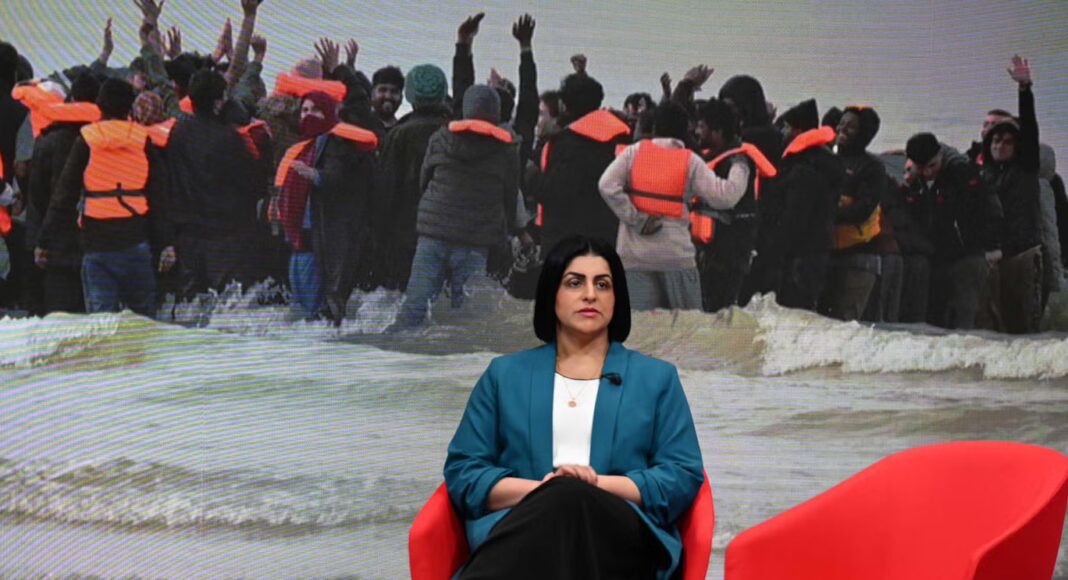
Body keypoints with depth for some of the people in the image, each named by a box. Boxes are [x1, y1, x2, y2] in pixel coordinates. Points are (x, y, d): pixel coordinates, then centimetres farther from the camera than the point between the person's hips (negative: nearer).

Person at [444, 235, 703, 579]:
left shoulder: (657, 378, 22)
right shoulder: (505, 375, 23)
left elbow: (684, 476, 10)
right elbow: (462, 472, 13)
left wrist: (598, 485, -8)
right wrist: (538, 491, -8)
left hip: (623, 535, 0)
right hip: (522, 529, 0)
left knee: (573, 502, -40)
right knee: (559, 501, -42)